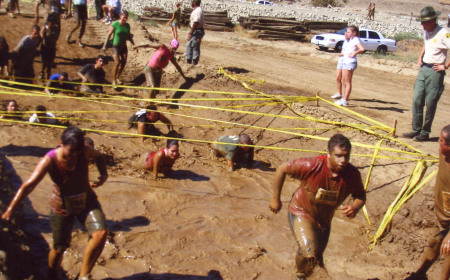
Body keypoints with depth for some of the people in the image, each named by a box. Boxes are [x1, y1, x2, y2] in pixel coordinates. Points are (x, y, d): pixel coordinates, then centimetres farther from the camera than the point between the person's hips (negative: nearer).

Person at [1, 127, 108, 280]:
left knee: (101, 233, -21)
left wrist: (103, 174, -6)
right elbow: (28, 185, -31)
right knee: (59, 248, 9)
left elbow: (98, 156, 11)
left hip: (87, 201, 2)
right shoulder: (50, 160, -24)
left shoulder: (84, 152, -15)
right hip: (62, 207, -2)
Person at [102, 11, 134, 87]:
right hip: (116, 46, -5)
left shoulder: (127, 25, 2)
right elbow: (109, 34, -10)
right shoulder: (115, 24, -13)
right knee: (117, 63, -14)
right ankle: (114, 80, -3)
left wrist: (133, 44, 6)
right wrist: (105, 45, -13)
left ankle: (117, 78, 24)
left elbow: (128, 36, 14)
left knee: (123, 63, 4)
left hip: (123, 46, 5)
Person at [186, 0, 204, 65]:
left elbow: (196, 23, -25)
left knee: (195, 47, -5)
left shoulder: (198, 11, -19)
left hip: (197, 31, -11)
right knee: (188, 45, 16)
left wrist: (191, 33, -24)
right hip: (195, 31, 11)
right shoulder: (195, 10, 15)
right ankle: (188, 61, 23)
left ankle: (195, 63, 1)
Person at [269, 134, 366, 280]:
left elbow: (360, 196, -3)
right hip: (301, 212, -5)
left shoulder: (352, 175, -21)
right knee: (309, 253, -27)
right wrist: (275, 199, -11)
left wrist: (355, 207, -28)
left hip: (324, 219, 5)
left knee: (317, 259, 22)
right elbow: (282, 169, -20)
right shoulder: (312, 166, -33)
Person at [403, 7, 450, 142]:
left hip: (435, 71, -8)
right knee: (417, 100, 6)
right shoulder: (427, 33, 10)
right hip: (423, 69, 8)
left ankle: (425, 132, 8)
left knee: (430, 103, -1)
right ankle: (416, 130, 14)